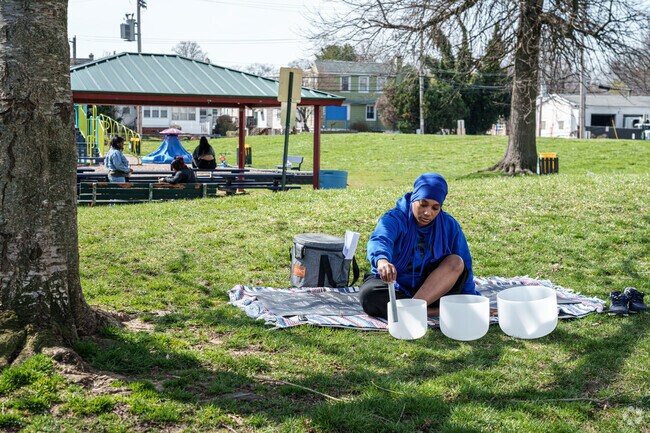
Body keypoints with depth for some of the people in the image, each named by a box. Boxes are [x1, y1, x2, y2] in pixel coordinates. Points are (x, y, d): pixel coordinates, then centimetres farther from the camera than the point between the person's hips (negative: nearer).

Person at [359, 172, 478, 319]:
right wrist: (381, 260, -61)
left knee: (456, 262, -24)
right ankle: (435, 311, -32)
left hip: (432, 289, 2)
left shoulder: (449, 225, -3)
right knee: (369, 295, -34)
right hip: (394, 284, -2)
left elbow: (465, 264, 3)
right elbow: (379, 240, -38)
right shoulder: (394, 219, -15)